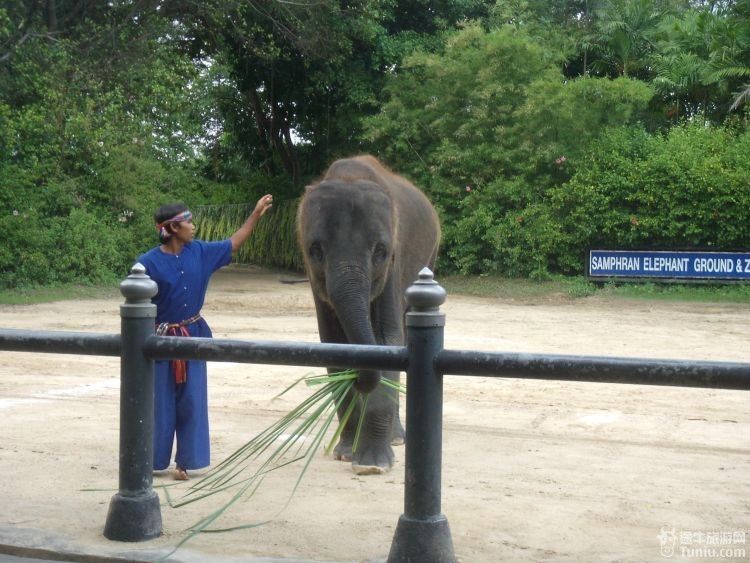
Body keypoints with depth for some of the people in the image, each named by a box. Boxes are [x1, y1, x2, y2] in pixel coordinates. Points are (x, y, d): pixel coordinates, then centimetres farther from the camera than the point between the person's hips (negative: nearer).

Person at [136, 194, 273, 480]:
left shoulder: (199, 251, 1)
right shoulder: (149, 262, -14)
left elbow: (233, 243, 13)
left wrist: (256, 213, 11)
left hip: (193, 336, 4)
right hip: (161, 339, -4)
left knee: (191, 400, 6)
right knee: (160, 401, 3)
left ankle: (185, 461, 15)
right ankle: (152, 460, 16)